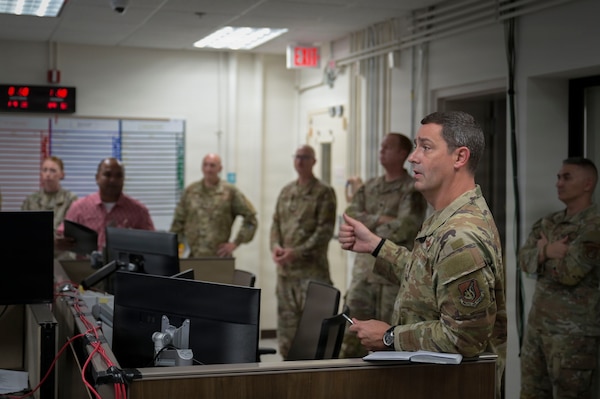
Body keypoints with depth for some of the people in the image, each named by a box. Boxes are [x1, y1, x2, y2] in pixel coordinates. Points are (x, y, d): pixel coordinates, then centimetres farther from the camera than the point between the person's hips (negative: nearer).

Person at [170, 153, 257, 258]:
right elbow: (178, 221, 14)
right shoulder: (191, 191, 8)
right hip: (194, 256, 2)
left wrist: (235, 243, -2)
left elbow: (250, 219, 2)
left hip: (219, 256, -2)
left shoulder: (230, 191, 0)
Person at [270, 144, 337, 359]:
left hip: (312, 267, -6)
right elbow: (276, 223, 16)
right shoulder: (286, 191, 16)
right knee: (286, 318, 11)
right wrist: (275, 245, -4)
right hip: (285, 267, 6)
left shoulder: (324, 192, -3)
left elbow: (325, 230, -10)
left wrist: (297, 252, -17)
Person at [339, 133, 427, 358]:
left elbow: (403, 228, -15)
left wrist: (368, 228, -7)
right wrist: (379, 219, -11)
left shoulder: (412, 190, -3)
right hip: (364, 265, 6)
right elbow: (350, 215, 4)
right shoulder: (369, 187, 16)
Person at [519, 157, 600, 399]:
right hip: (537, 322, 8)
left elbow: (569, 272, -21)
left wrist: (544, 253, -3)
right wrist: (547, 252, -16)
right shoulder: (548, 222, 13)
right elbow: (524, 260, 3)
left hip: (572, 329, -8)